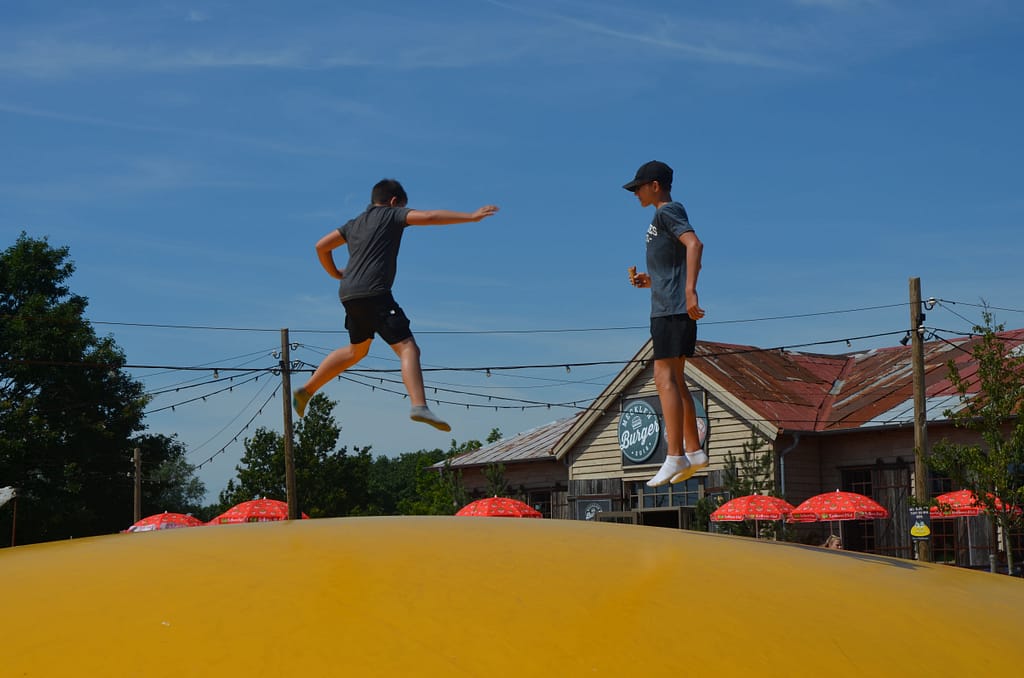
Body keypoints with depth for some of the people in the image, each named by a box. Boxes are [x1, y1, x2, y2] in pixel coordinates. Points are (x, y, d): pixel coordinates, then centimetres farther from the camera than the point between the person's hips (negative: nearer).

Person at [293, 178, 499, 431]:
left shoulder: (355, 224, 25)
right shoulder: (392, 215, 6)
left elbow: (321, 246, 23)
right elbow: (429, 217, -6)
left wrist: (335, 273, 36)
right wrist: (471, 216, -6)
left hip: (349, 295, 8)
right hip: (373, 293, -8)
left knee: (357, 350, 28)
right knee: (408, 348, -14)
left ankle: (306, 390, 31)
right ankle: (419, 407, -33)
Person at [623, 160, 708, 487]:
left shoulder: (667, 212, -7)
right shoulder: (667, 216, 23)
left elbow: (695, 244, -24)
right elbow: (684, 266, 29)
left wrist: (689, 292, -32)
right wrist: (650, 281, 17)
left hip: (673, 308, -10)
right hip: (667, 308, 10)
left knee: (665, 377, -14)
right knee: (674, 380, 12)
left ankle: (675, 456, -19)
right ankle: (694, 451, 15)